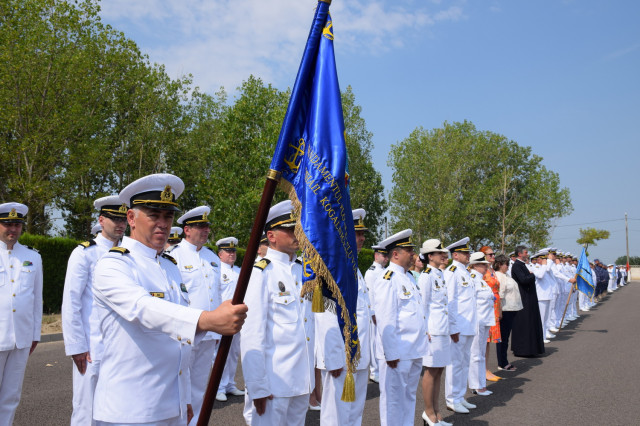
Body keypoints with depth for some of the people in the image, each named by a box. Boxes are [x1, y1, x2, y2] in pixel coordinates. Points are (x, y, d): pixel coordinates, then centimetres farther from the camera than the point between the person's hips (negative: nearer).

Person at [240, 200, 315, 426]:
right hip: (275, 382, -7)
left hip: (303, 380, 7)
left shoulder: (303, 272, 10)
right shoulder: (260, 273, -12)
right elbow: (252, 334, -15)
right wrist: (257, 387, -16)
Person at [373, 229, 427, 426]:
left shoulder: (408, 277, 13)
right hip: (398, 353, -9)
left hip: (414, 351, 9)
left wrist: (420, 343, 17)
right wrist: (391, 354, -19)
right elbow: (385, 320, -19)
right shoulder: (388, 279, -16)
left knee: (409, 396, 20)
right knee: (394, 399, 4)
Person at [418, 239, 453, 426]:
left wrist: (451, 328, 16)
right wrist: (425, 330, -15)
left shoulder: (441, 275, 13)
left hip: (443, 329, 8)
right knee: (431, 371, 1)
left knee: (439, 371, 13)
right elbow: (422, 304, -13)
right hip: (432, 331, -8)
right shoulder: (426, 275, -12)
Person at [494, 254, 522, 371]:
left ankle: (504, 361, 24)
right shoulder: (497, 276, -16)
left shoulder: (505, 276, 17)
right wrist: (499, 311, -23)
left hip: (511, 310, 10)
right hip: (504, 310, -10)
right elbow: (498, 295, -21)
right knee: (503, 336, -2)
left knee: (505, 336, 15)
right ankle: (502, 364, 5)